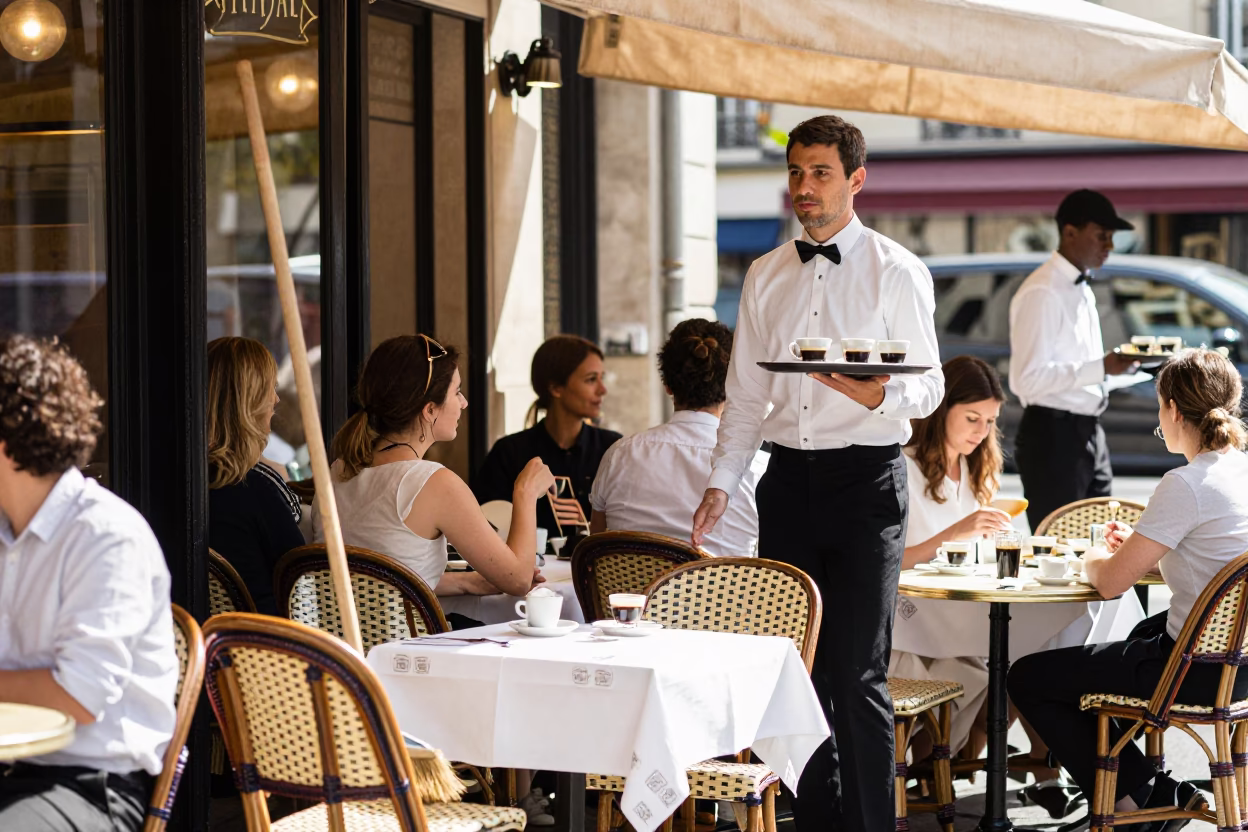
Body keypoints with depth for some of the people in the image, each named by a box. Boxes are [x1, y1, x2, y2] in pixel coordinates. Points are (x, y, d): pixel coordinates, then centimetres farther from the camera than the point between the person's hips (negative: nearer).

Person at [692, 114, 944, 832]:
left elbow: (930, 387, -3)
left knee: (857, 676, -6)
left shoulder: (897, 273, -1)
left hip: (867, 479, -5)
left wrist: (879, 396, -24)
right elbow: (746, 394, 15)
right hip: (788, 477, 5)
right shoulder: (766, 276, 13)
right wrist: (720, 483, 5)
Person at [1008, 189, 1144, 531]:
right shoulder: (1041, 293, -16)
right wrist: (1102, 368, -24)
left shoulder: (1082, 289, 14)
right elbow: (1028, 379, -24)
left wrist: (1122, 366, 7)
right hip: (1052, 438, -9)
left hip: (1088, 433, 9)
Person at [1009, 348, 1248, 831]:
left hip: (1200, 670, -9)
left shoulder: (1186, 486, -21)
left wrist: (1092, 561, 5)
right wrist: (1136, 546, 15)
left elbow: (1111, 582, -16)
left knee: (1027, 678, 4)